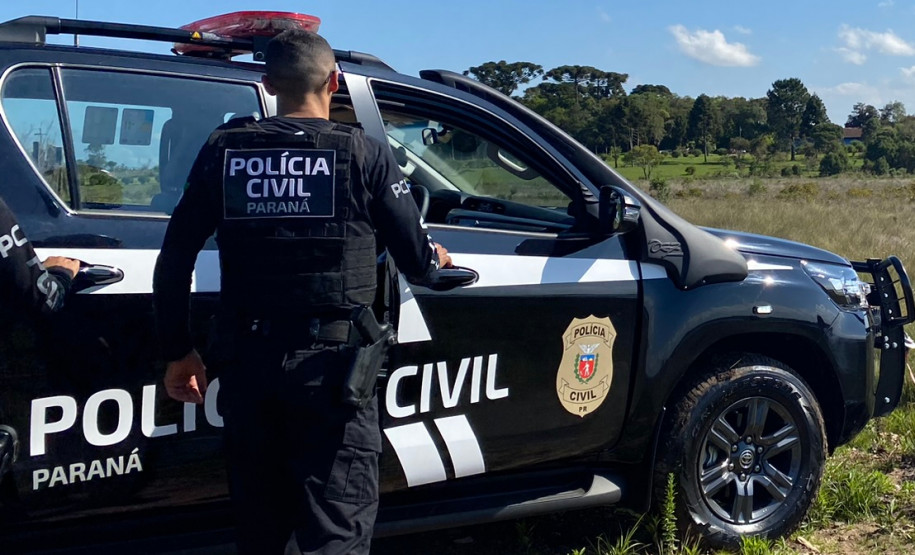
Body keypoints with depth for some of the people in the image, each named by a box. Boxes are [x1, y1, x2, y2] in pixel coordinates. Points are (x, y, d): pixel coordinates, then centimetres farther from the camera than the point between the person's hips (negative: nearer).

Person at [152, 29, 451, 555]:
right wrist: (437, 257, 23)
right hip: (331, 359, -4)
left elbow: (175, 258, 3)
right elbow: (416, 264, 0)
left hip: (246, 358, 4)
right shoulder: (366, 154, -4)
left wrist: (178, 351, 14)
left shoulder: (224, 149, 4)